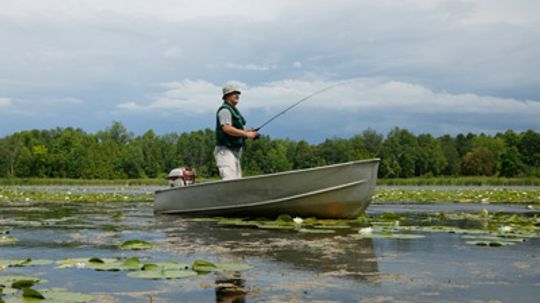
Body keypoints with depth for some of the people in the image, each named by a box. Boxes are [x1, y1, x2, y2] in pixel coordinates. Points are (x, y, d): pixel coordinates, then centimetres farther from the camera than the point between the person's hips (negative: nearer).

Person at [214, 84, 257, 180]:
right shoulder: (225, 110, -10)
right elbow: (227, 129, -24)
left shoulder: (234, 110, 22)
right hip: (225, 151, -10)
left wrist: (248, 132, 5)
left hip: (234, 151, 10)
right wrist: (246, 134, -22)